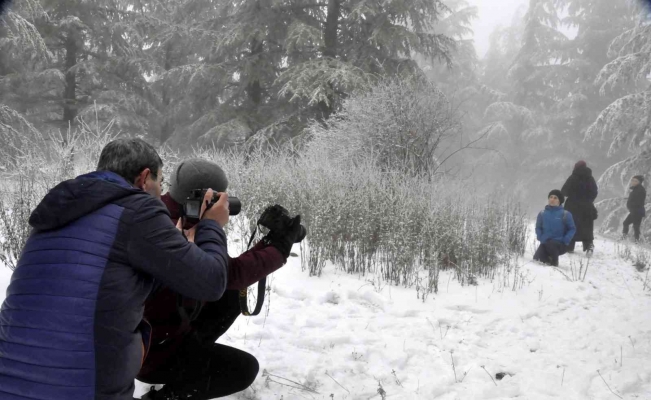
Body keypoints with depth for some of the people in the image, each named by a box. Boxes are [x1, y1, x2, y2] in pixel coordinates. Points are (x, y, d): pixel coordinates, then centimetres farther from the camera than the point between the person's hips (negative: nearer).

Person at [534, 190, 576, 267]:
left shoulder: (565, 214, -1)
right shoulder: (542, 214, 9)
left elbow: (572, 229, 2)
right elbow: (538, 228, 17)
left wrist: (565, 241, -11)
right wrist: (540, 238, -1)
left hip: (560, 244, -3)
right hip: (545, 243, 3)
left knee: (550, 245, -37)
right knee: (537, 258, -21)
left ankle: (554, 263, -9)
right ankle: (548, 260, 14)